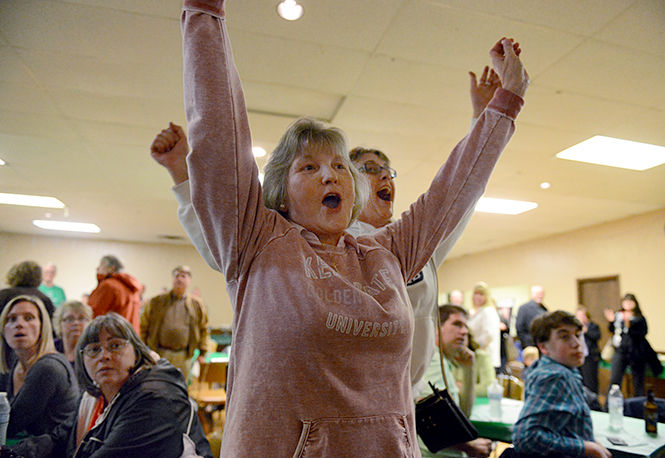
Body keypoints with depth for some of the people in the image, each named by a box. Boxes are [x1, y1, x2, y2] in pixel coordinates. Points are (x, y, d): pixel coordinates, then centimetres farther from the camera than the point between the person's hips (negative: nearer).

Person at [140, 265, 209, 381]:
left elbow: (204, 329, 10)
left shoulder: (197, 305, 5)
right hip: (159, 354, -1)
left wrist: (202, 352, 7)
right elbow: (144, 326, 6)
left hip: (183, 356, 1)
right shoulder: (157, 302, 3)